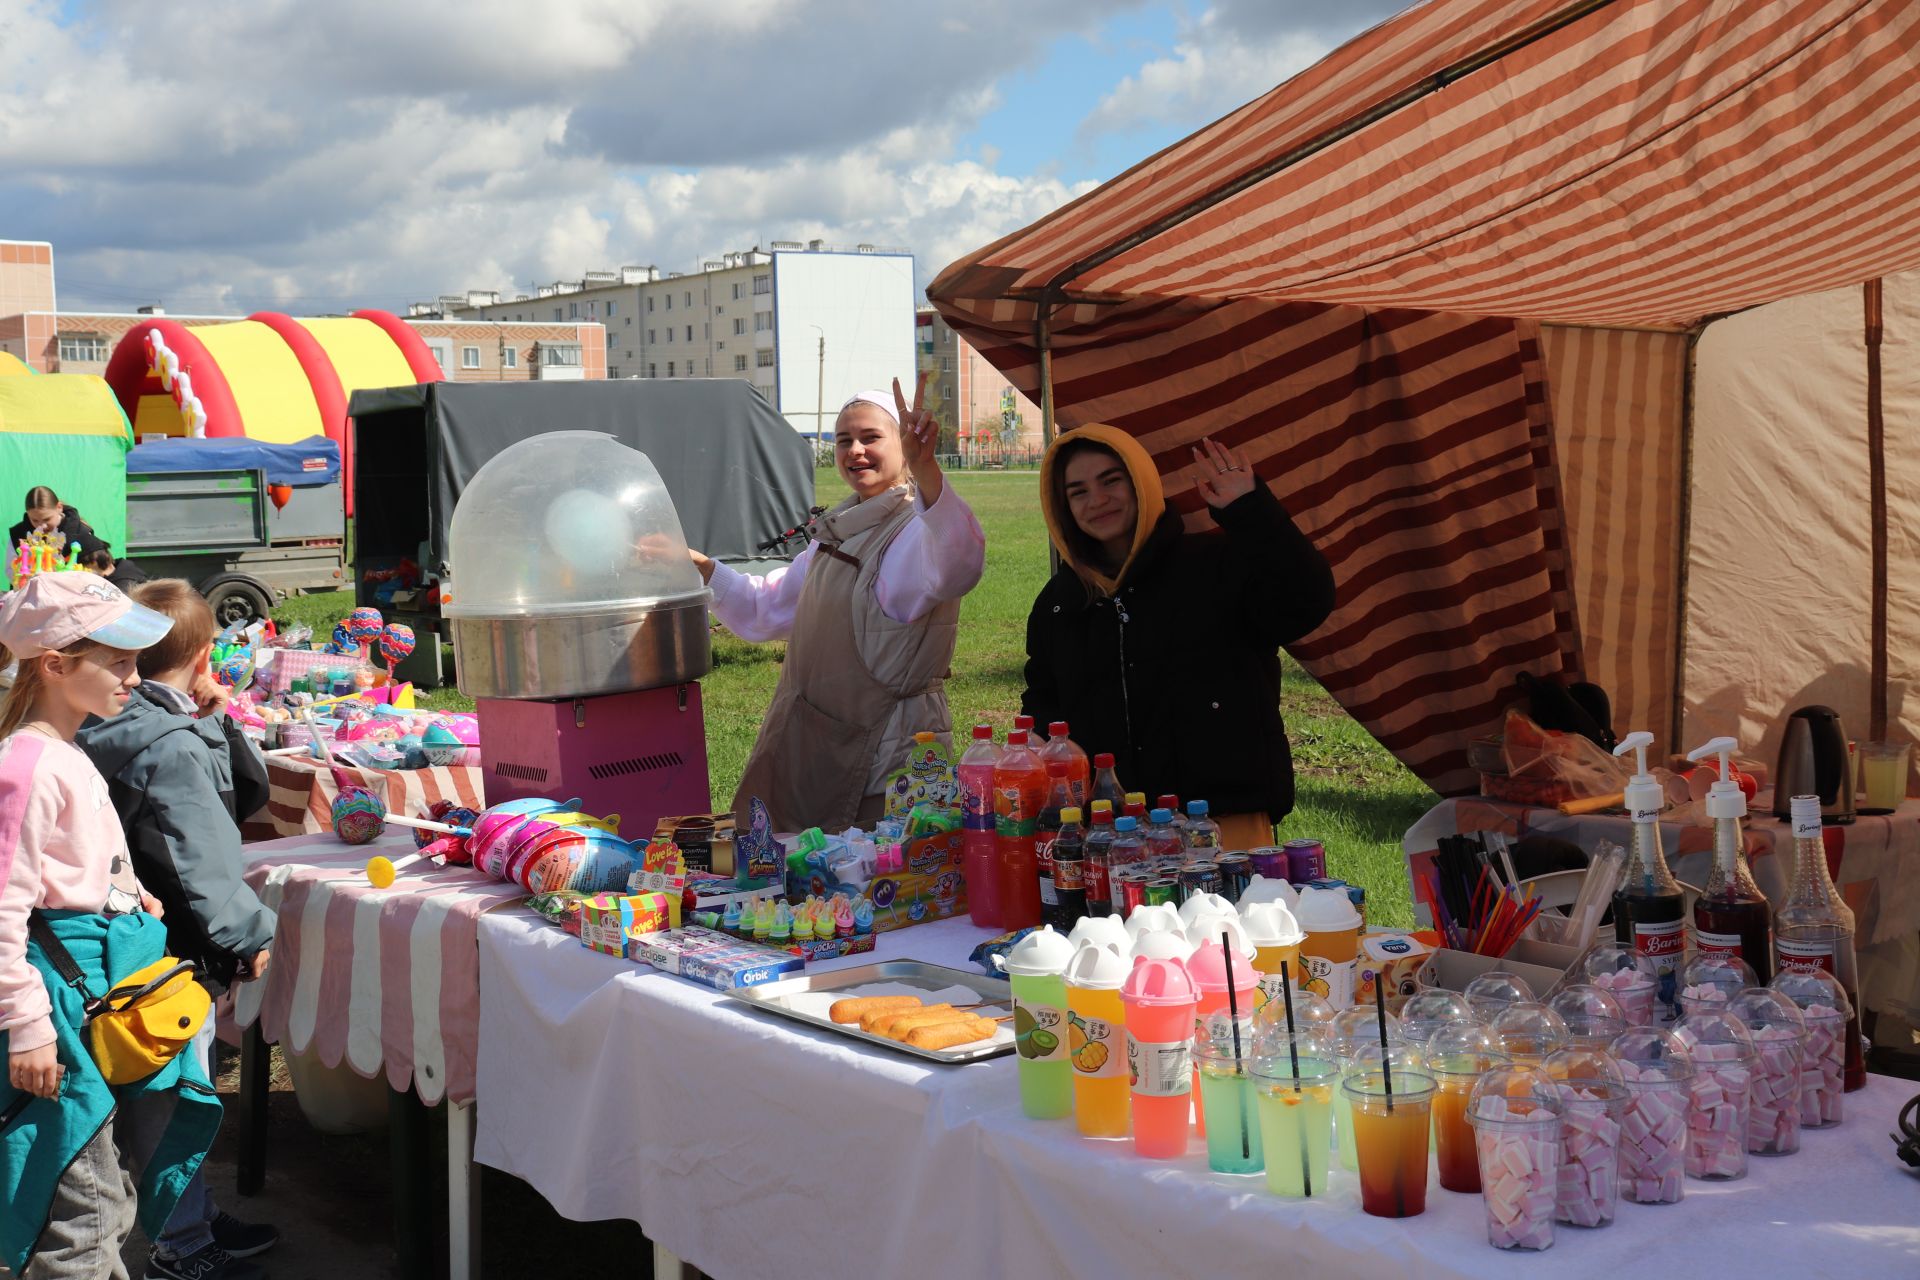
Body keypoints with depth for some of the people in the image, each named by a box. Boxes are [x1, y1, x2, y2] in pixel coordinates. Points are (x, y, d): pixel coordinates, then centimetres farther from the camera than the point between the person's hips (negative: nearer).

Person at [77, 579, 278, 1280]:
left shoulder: (117, 729, 8)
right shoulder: (174, 748, -23)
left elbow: (248, 796, 11)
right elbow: (204, 867, -24)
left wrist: (218, 718, 0)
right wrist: (251, 935, -12)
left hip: (138, 939, 10)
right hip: (176, 954, -10)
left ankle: (199, 1220, 36)